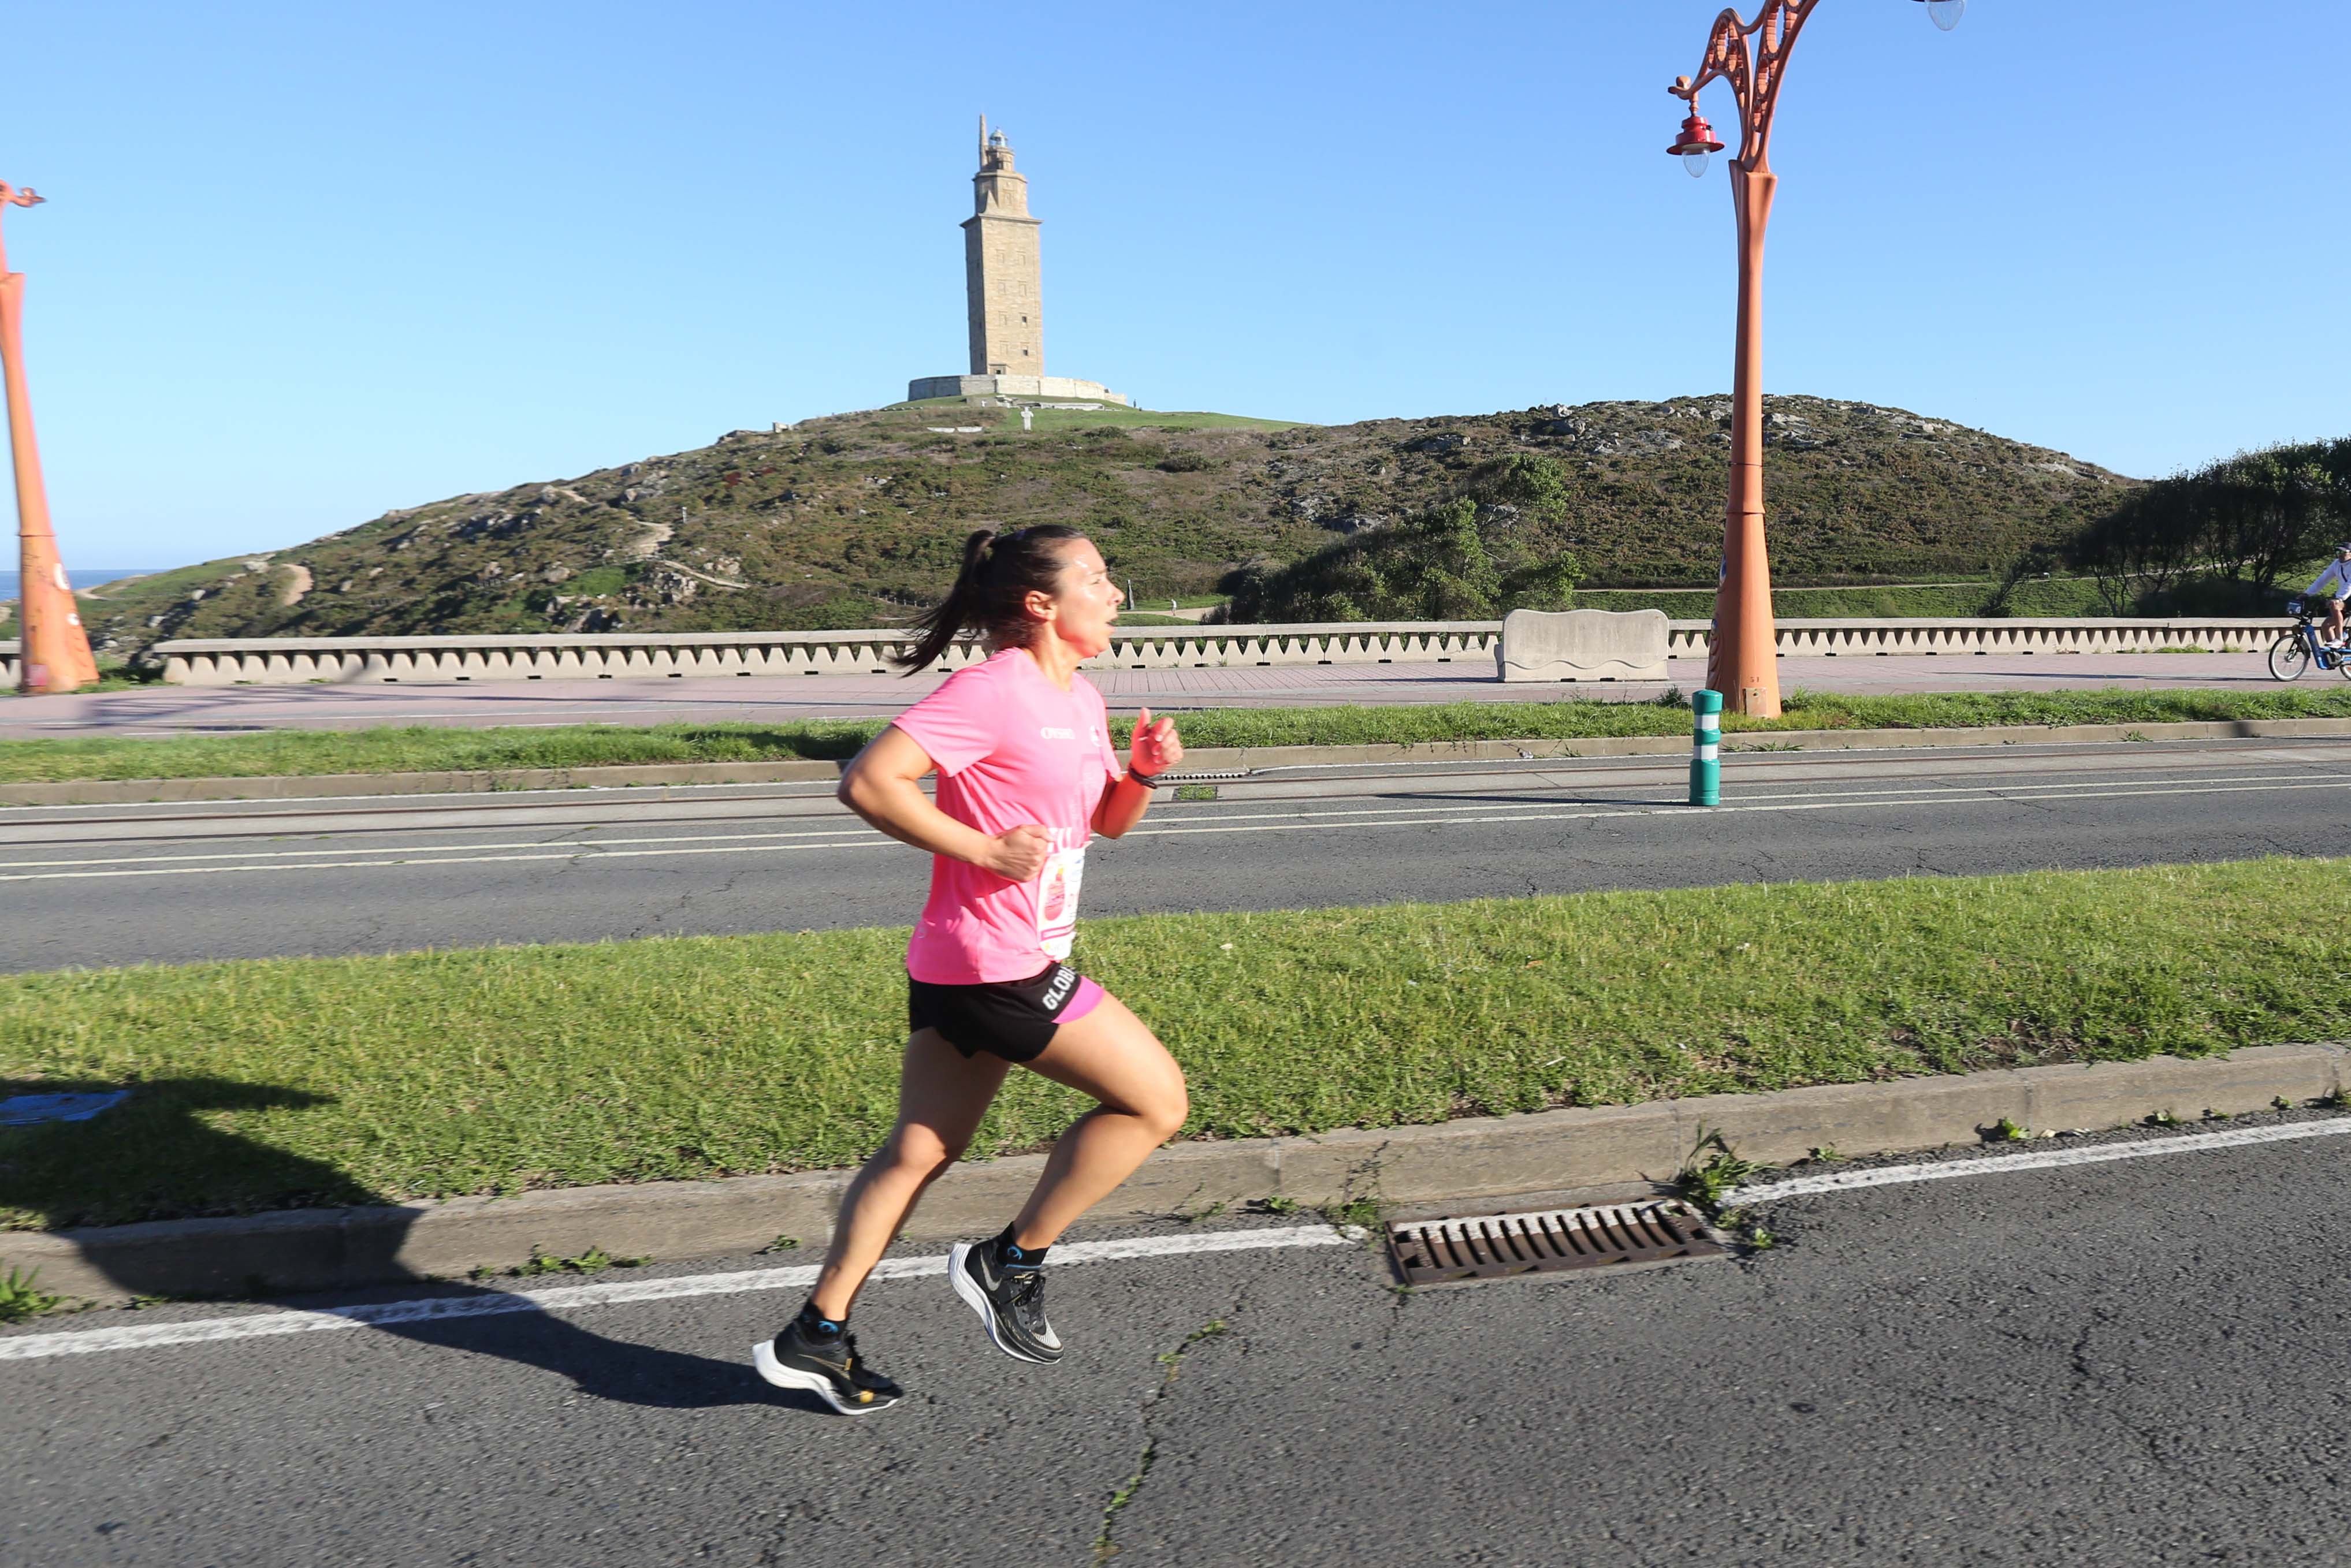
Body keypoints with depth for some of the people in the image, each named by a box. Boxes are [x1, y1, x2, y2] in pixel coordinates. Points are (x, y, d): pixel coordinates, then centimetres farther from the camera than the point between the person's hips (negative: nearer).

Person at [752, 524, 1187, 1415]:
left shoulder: (1080, 698, 13)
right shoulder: (994, 691, -16)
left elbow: (1106, 821, 22)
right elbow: (867, 783, -21)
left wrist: (1144, 771, 2)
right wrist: (985, 850, -21)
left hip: (957, 971, 9)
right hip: (999, 970, -9)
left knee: (921, 1150, 15)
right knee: (1157, 1099, -2)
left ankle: (815, 1338, 27)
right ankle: (1011, 1264, 10)